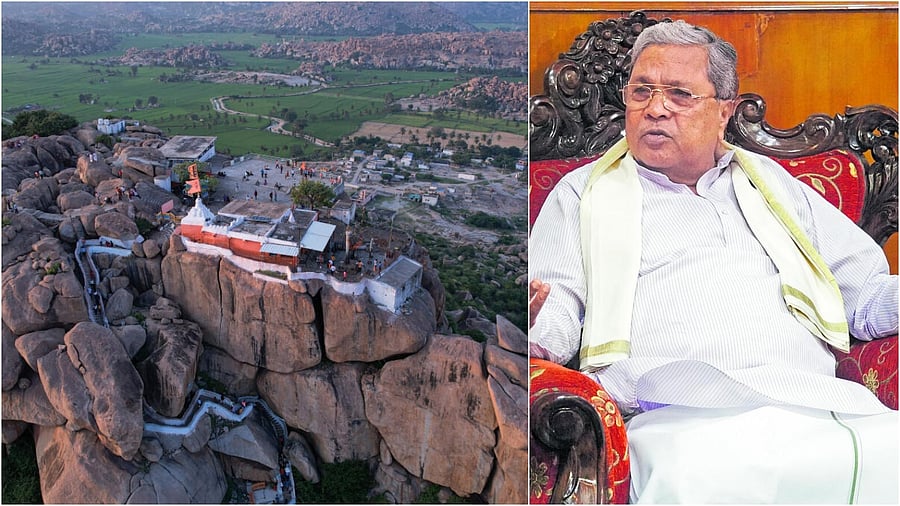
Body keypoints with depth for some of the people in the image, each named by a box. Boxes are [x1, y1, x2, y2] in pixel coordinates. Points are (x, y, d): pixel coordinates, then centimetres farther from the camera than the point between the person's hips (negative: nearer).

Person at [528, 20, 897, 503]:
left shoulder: (769, 181, 27)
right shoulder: (584, 192, 18)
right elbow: (558, 314, 7)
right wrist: (536, 321, -17)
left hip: (814, 403, 5)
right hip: (678, 415, -4)